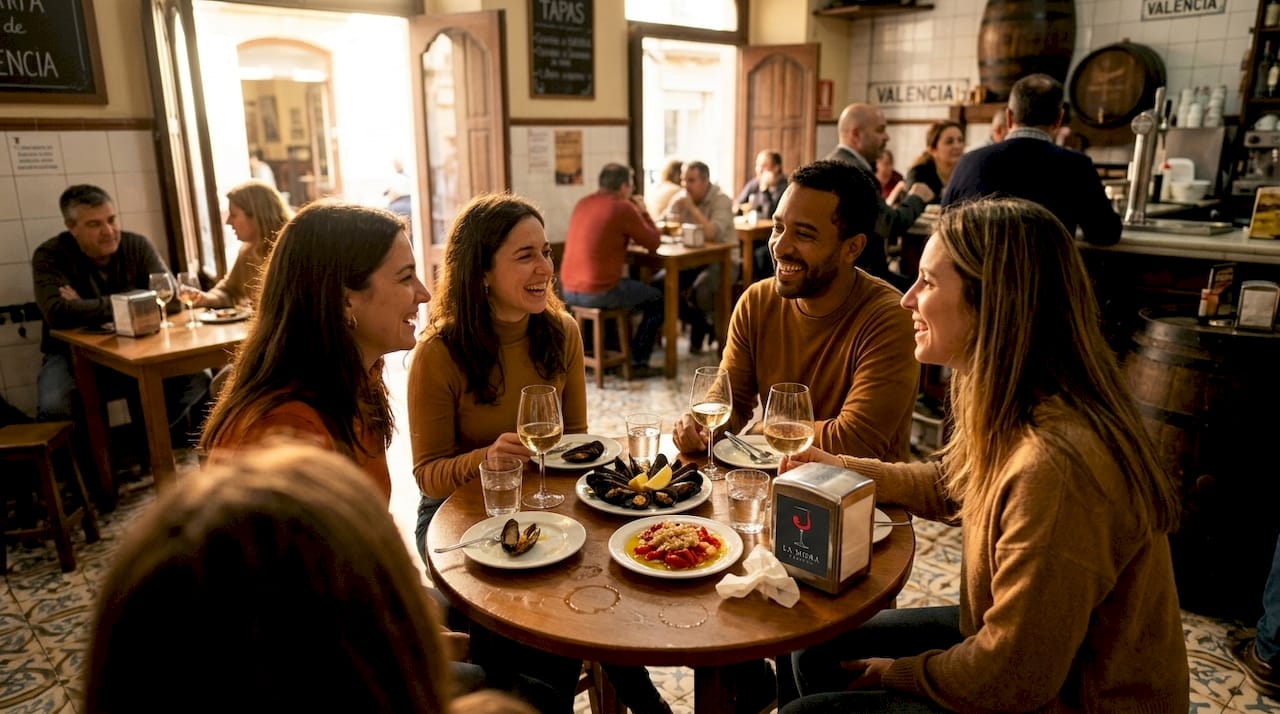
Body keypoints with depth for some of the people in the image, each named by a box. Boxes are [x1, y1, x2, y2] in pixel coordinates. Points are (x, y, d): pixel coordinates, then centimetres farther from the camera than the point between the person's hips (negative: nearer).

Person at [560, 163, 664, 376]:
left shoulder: (583, 203, 12)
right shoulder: (623, 207, -9)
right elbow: (654, 243, 0)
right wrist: (643, 213, 12)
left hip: (569, 291, 8)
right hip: (599, 292, -7)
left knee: (630, 287, 36)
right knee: (657, 300, 14)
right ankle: (638, 362, 12)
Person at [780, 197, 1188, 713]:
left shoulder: (1054, 465, -35)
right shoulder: (1015, 411, -5)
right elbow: (955, 485, 16)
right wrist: (843, 469, 8)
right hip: (1009, 649, 8)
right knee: (820, 651, 12)